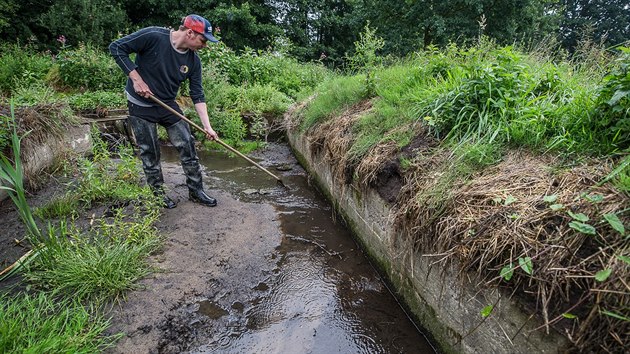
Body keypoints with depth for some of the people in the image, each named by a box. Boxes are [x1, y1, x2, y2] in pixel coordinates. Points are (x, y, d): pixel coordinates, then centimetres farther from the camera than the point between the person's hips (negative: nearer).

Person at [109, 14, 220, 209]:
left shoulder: (193, 61, -8)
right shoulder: (153, 36, -22)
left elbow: (197, 95, -6)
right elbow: (116, 48, -16)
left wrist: (207, 126, -12)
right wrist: (137, 79, -21)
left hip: (168, 105, 4)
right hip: (141, 105, -4)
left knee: (187, 145, 0)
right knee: (150, 151, 4)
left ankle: (196, 190, 14)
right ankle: (158, 193, 22)